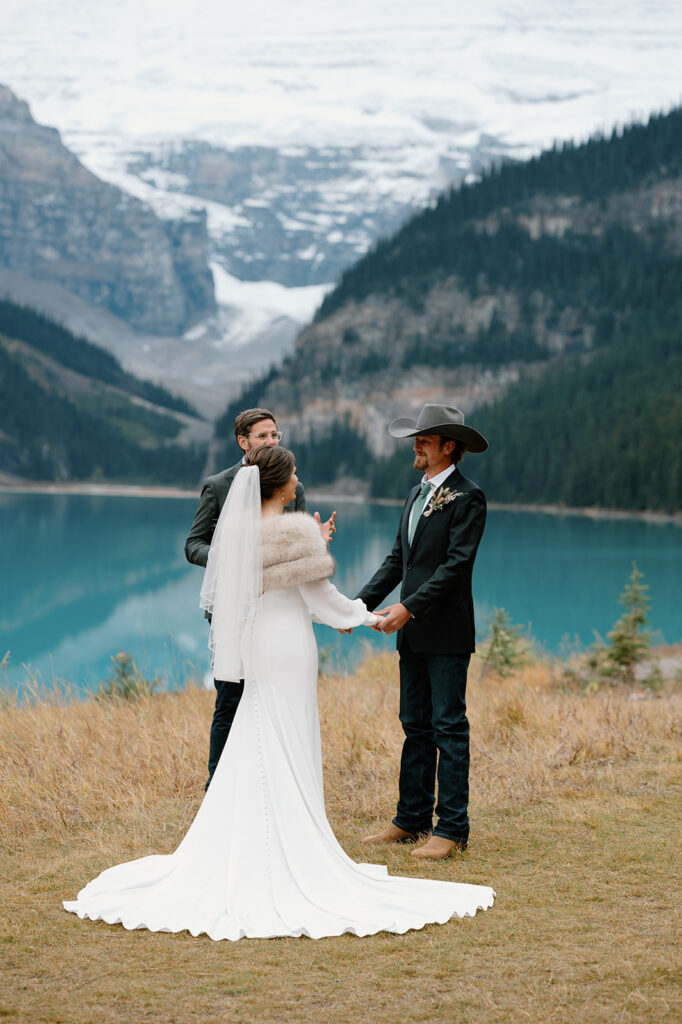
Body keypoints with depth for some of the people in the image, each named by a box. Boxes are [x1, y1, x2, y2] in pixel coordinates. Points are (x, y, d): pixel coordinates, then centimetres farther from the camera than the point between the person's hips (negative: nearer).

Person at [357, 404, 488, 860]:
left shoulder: (467, 497, -10)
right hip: (414, 633, 8)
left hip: (447, 633, -8)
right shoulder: (417, 494, 17)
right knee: (416, 726, 12)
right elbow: (398, 559, 17)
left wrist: (409, 607, -22)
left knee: (449, 727, -4)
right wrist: (361, 604, 7)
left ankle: (453, 828, 1)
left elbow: (456, 563, -17)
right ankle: (412, 819, 19)